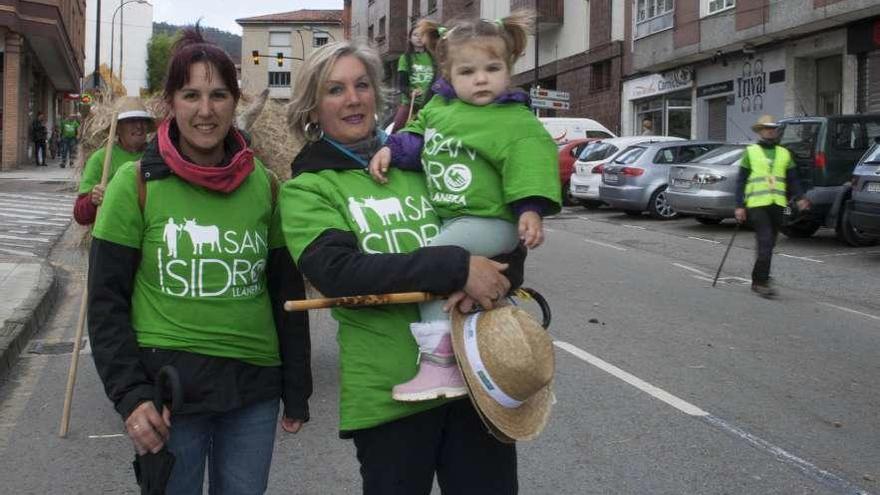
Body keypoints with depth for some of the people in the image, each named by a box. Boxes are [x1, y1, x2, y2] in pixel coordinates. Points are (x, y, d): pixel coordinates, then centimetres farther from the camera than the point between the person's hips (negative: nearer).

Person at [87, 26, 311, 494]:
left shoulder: (264, 184, 3)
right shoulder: (136, 183, -5)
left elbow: (286, 292, 8)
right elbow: (106, 300, -4)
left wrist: (296, 391, 9)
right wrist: (130, 395, -13)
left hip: (254, 387, 3)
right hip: (167, 386, -2)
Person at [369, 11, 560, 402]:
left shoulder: (516, 122, -10)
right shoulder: (438, 107, 10)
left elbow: (529, 161, -17)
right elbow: (418, 137, 24)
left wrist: (529, 210, -25)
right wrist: (391, 150, 8)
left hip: (491, 221, -8)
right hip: (449, 218, 8)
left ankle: (438, 362, -22)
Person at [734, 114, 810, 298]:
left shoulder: (784, 154, 15)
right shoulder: (750, 152, 4)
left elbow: (792, 180, 13)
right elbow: (741, 181, 2)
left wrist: (800, 197, -5)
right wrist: (739, 206, -5)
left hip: (777, 205, 4)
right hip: (757, 204, -4)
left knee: (769, 244, 10)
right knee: (765, 243, -14)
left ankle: (759, 279, 21)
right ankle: (761, 282, -12)